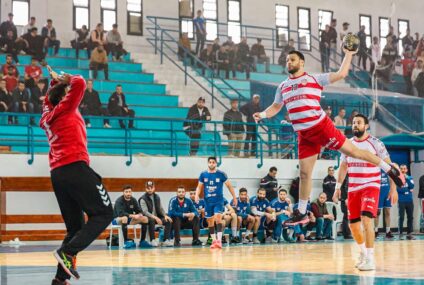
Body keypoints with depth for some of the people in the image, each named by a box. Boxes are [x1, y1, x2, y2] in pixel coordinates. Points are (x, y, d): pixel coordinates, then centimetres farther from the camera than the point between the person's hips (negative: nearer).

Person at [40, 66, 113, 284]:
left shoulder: (47, 115, 22)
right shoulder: (65, 108, 3)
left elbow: (49, 99, 45)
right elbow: (79, 83, -8)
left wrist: (55, 82, 41)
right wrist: (67, 80, 10)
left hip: (57, 173, 8)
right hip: (75, 167, -8)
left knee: (75, 226, 9)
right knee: (103, 213, -7)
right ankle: (68, 252, -23)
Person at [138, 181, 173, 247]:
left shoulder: (157, 197, 12)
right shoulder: (143, 199, -8)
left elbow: (161, 208, 15)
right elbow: (145, 212, -18)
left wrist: (165, 215, -7)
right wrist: (155, 218, -30)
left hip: (157, 217, 6)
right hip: (147, 218, -6)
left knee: (168, 221, -17)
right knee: (151, 221, -39)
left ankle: (166, 240, -20)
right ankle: (153, 240, -31)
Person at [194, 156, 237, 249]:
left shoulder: (221, 174, -4)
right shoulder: (203, 174, 3)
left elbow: (229, 186, 4)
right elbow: (199, 187, 11)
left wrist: (234, 198, 6)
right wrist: (197, 195, -8)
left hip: (218, 201, -3)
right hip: (208, 201, 3)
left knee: (218, 218, -21)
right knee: (210, 221, 8)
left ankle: (219, 240, -23)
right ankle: (214, 240, 20)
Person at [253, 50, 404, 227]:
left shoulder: (314, 79, -2)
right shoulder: (283, 87, 14)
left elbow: (341, 74, -7)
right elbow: (276, 107, 25)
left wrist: (349, 54, -12)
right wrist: (262, 114, 6)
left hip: (322, 127, -5)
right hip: (304, 136, 5)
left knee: (352, 151, -2)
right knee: (305, 173, 8)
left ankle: (389, 169, 14)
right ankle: (301, 212, 18)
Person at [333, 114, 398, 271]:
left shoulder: (376, 143, -7)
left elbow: (389, 165, -5)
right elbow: (343, 167, 17)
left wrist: (393, 188, -10)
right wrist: (338, 187, 12)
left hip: (371, 187, -5)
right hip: (353, 189, 5)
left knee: (366, 219, -23)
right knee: (353, 224, 9)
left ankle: (370, 259, -19)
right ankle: (363, 253, 33)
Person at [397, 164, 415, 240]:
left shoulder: (410, 178, 11)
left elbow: (412, 186, -5)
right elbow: (398, 189, -10)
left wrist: (407, 178, -10)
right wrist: (408, 190, -5)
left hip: (410, 201, 3)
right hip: (401, 201, -3)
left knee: (410, 217, 2)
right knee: (401, 217, -5)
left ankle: (409, 233, 6)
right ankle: (400, 233, -1)